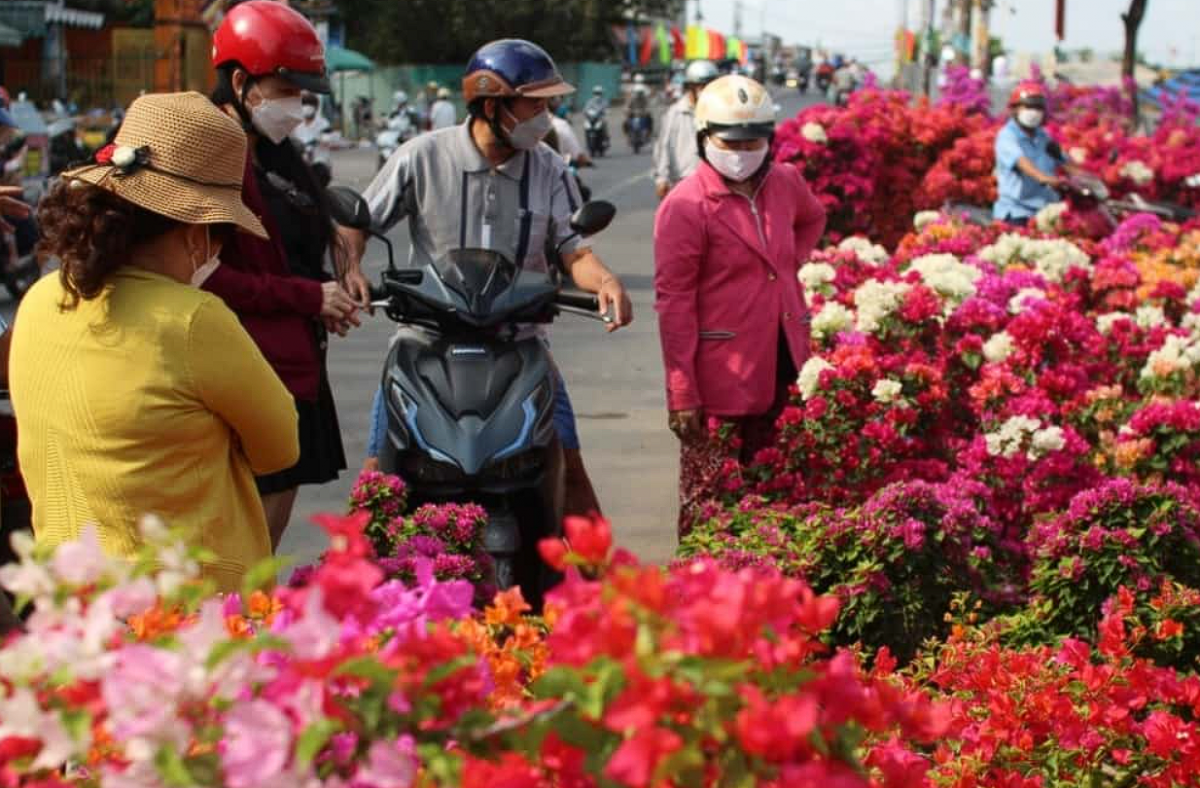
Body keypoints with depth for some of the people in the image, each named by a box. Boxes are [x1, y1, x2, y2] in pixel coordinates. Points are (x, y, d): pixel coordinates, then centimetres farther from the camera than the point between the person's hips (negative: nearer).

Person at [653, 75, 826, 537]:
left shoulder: (785, 184, 7)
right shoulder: (686, 207, -12)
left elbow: (812, 219, 32)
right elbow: (673, 303, -13)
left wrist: (788, 266, 11)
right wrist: (681, 395, -16)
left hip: (781, 370, 6)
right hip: (720, 378, -6)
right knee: (709, 500, 0)